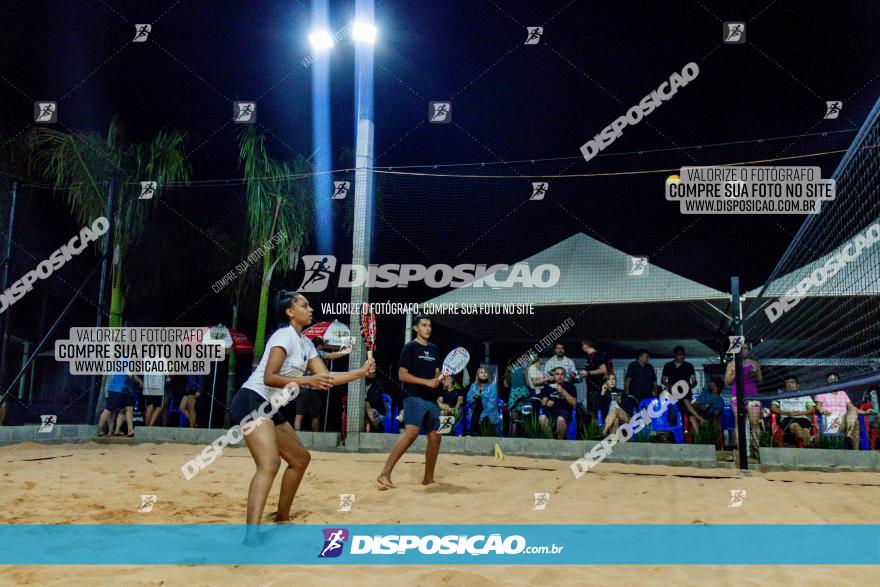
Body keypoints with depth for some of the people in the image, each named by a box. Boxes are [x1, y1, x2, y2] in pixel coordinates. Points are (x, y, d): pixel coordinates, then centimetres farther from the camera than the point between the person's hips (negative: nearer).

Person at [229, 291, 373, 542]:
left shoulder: (305, 343, 15)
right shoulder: (285, 335, -12)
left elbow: (326, 377, 11)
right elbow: (269, 377, -21)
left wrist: (361, 372, 5)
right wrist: (307, 381, -29)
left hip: (269, 408, 10)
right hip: (252, 400, -10)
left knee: (301, 458, 17)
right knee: (270, 463, -27)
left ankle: (281, 517, 30)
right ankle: (251, 536, -36)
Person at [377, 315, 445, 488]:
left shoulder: (433, 348, 17)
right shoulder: (410, 347, -3)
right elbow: (402, 375, -9)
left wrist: (440, 379, -1)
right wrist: (426, 382, -18)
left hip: (431, 399, 8)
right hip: (414, 397, -7)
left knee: (435, 436, 5)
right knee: (411, 432, -23)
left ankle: (428, 478, 18)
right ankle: (385, 474, -25)